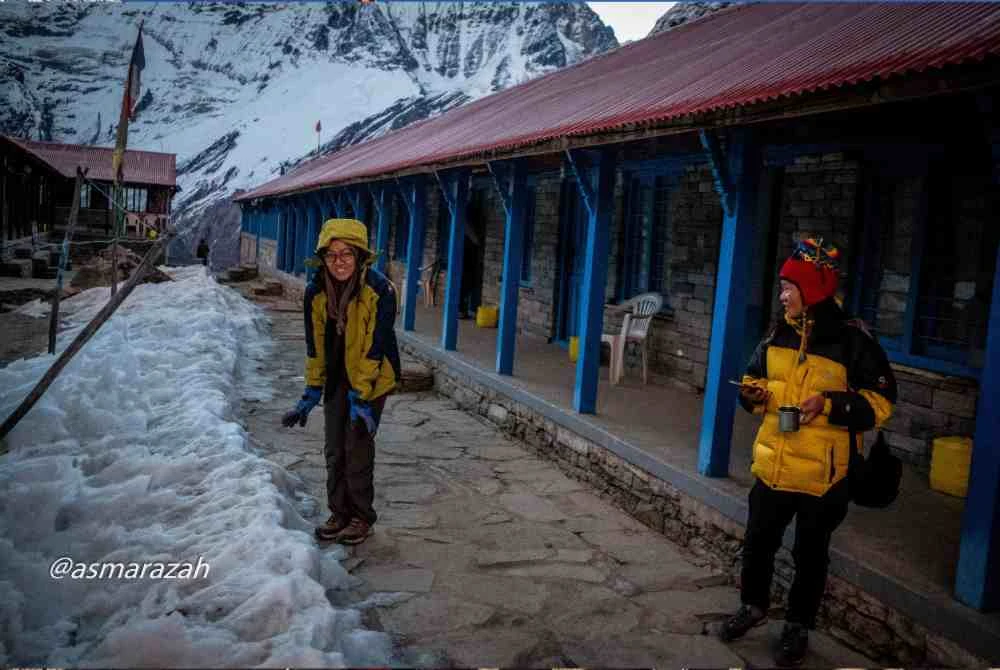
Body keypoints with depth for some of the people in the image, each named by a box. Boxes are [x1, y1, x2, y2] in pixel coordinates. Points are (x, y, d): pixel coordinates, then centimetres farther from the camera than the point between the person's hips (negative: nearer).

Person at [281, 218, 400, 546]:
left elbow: (375, 347, -21)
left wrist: (361, 398, -22)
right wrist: (311, 394, 1)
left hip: (372, 377, -4)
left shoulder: (380, 291, -24)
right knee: (334, 450, 8)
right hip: (337, 376, 5)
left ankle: (362, 518, 15)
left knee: (358, 448, -3)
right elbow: (315, 345, 0)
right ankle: (339, 513, 25)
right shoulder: (316, 291, -10)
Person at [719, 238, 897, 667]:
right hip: (773, 466, 5)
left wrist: (831, 404, -23)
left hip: (822, 473, -5)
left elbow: (881, 400, -10)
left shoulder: (851, 341, -14)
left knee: (809, 555, 12)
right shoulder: (778, 334, 3)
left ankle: (797, 627, 32)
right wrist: (753, 393, -6)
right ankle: (753, 607, 40)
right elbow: (756, 376, 17)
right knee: (757, 543, 17)